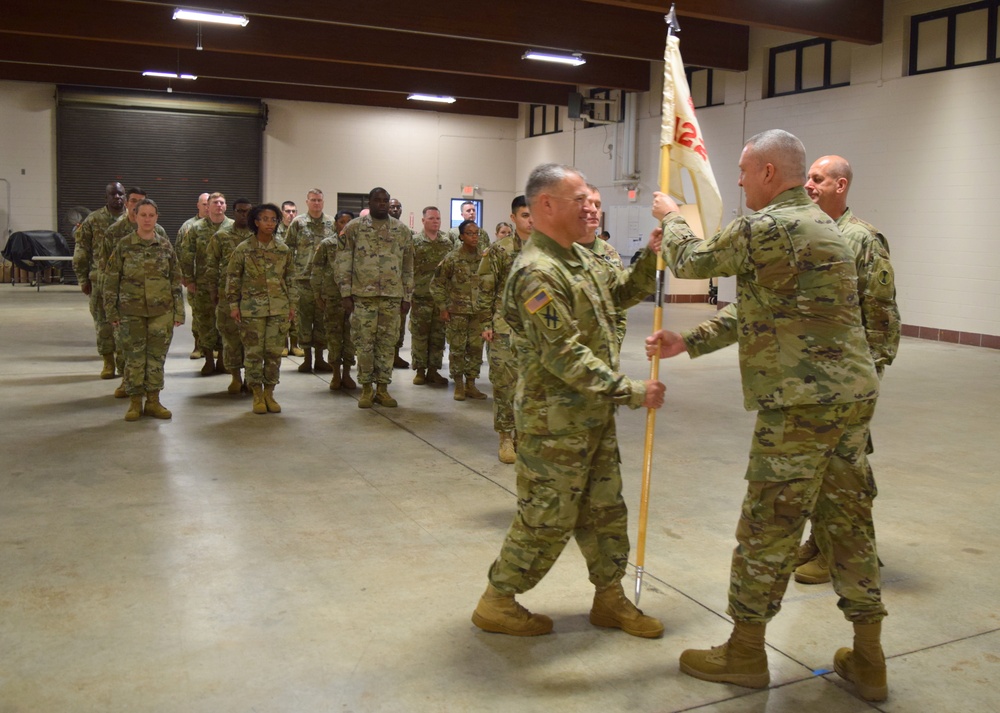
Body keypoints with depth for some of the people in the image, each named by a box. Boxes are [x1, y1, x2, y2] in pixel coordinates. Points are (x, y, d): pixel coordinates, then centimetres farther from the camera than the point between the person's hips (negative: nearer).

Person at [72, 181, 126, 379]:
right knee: (103, 321, 4)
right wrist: (83, 278, 1)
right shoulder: (93, 220, 2)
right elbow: (81, 251, 4)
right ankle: (108, 361, 15)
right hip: (101, 279, 0)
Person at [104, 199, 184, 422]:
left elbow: (176, 280, 7)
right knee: (134, 357, 4)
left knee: (157, 357, 6)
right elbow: (111, 280, 1)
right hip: (131, 311, -1)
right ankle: (135, 403, 15)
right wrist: (111, 311, -2)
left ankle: (153, 401, 17)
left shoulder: (165, 246, 5)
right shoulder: (123, 246, 0)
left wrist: (179, 311, 4)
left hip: (161, 311, 1)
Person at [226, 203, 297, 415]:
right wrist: (233, 305, -2)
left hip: (279, 309, 2)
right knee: (253, 352, 1)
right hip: (251, 308, -2)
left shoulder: (284, 250, 6)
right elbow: (232, 278, 1)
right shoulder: (243, 249, -2)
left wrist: (292, 304, 9)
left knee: (274, 352, 4)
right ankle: (257, 396, 13)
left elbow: (290, 278, 12)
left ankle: (269, 394, 16)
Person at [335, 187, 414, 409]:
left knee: (387, 343, 5)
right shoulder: (354, 228, 1)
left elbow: (408, 266, 12)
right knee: (364, 343, 1)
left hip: (392, 296, 2)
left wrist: (407, 296, 7)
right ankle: (366, 388, 13)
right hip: (363, 295, -2)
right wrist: (346, 294, -6)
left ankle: (382, 388, 15)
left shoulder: (402, 230, 9)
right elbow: (342, 263, 0)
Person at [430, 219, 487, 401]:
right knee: (457, 349, 2)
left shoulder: (484, 258, 6)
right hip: (457, 312, -3)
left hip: (478, 312, 3)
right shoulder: (452, 258, -5)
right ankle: (459, 385, 13)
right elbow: (437, 283, -2)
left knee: (476, 348, 5)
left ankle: (471, 385, 16)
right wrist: (443, 308, -6)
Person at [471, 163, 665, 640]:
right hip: (555, 422, -10)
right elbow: (564, 356, -26)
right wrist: (631, 391, -23)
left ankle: (610, 599, 32)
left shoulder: (579, 256, 10)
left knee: (605, 510, 17)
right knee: (546, 519, 1)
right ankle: (496, 604, 18)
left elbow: (620, 294, 21)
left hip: (594, 416, 10)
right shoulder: (537, 272, -22)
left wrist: (652, 258, 4)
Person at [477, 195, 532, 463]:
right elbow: (486, 289, -1)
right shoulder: (499, 250, -2)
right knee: (505, 380, -1)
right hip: (505, 327, -3)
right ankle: (506, 437, 10)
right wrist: (486, 324, -6)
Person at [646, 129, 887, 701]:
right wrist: (688, 342, 19)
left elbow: (692, 262, 0)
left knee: (769, 527, 3)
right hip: (854, 394, 9)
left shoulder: (768, 228, -14)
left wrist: (671, 216, 20)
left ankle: (745, 653, 18)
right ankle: (868, 661, 25)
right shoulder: (819, 224, 18)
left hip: (803, 403, -9)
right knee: (850, 521, 15)